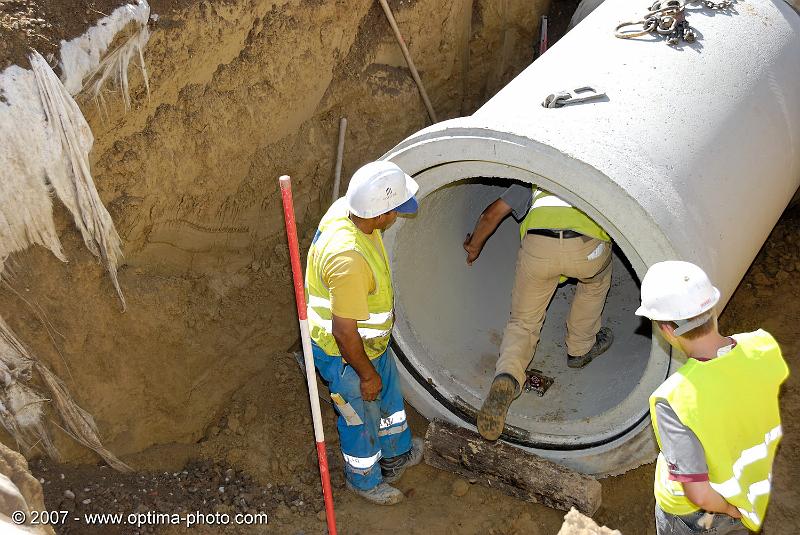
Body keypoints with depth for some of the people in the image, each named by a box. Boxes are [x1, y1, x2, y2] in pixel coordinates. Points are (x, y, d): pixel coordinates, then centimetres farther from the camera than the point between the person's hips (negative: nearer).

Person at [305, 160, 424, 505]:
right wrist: (367, 374, -16)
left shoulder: (346, 208, -14)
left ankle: (396, 454, 59)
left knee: (389, 395, 31)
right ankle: (364, 480, 49)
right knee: (360, 418, 19)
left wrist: (385, 308, 22)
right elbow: (344, 332, -31)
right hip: (344, 355, -9)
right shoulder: (348, 259, -43)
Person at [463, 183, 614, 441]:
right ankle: (580, 348, 45)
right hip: (587, 246, 0)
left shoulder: (530, 182, 32)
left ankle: (506, 378, -8)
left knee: (523, 321, 17)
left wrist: (474, 248, 41)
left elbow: (491, 215, 25)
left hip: (538, 245, 0)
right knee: (596, 282, 36)